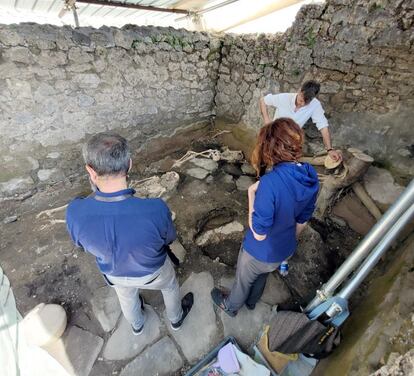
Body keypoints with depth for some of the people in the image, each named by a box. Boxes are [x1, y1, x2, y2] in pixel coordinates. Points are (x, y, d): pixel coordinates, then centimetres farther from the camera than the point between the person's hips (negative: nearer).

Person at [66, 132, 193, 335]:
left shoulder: (75, 212, -34)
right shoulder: (156, 209, -42)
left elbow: (80, 243, -9)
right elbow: (170, 238, -18)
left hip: (114, 274, 3)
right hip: (152, 271, -2)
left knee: (127, 297, 37)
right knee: (170, 286, 34)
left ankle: (137, 325, 69)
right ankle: (176, 318, 63)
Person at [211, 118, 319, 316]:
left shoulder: (271, 182, -38)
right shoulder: (311, 176, -14)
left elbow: (259, 233, -28)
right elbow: (302, 221, 0)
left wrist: (251, 194, -21)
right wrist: (288, 240, 17)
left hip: (260, 251, -6)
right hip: (284, 249, 6)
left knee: (243, 279, 26)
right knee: (262, 275, 35)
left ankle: (231, 306, 57)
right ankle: (251, 301, 65)